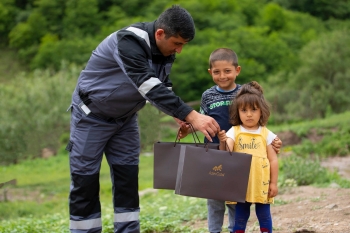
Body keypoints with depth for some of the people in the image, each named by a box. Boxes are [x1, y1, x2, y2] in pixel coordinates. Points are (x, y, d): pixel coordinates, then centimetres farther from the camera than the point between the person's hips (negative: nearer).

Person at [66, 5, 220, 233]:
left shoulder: (165, 49, -8)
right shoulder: (129, 42, -33)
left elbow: (163, 87, 2)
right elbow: (151, 89, -41)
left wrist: (180, 117, -15)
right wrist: (192, 115, -44)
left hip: (125, 118, 7)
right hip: (92, 116, -7)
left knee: (128, 179, 3)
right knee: (85, 182, -2)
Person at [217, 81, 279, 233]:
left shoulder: (266, 134, 1)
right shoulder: (234, 132, -1)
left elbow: (273, 160, 2)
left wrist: (274, 183, -1)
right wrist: (223, 142, -35)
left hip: (262, 184, 0)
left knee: (264, 215, 8)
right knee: (240, 216, 8)